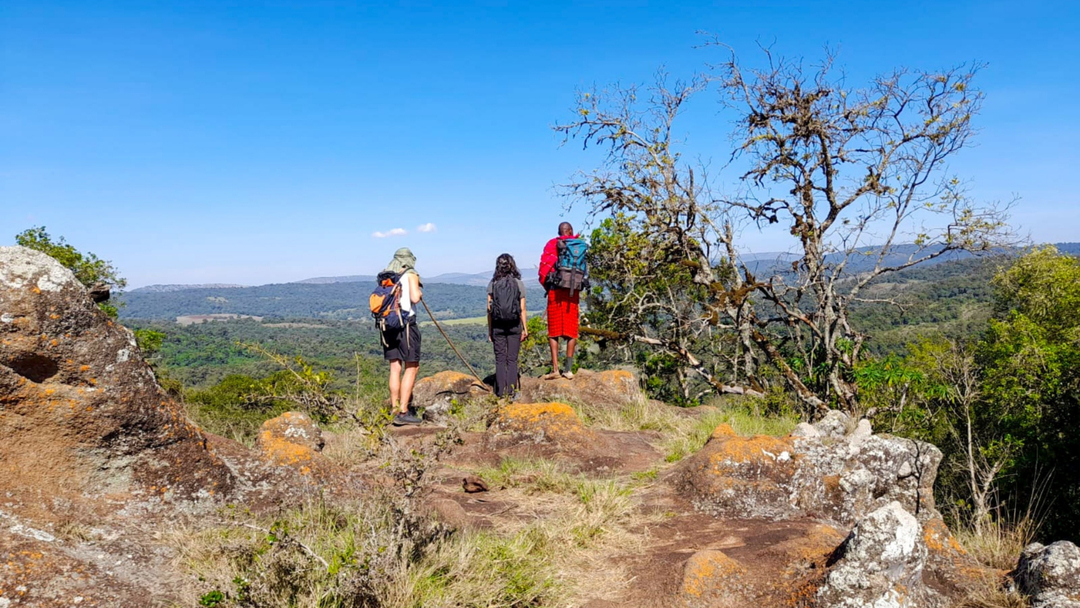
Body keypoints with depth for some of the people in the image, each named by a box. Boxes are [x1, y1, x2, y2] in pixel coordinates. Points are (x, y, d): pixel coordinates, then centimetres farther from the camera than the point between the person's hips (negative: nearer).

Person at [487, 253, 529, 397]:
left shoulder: (492, 284, -1)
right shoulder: (519, 283, -2)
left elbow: (489, 309, -2)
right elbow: (522, 309, -3)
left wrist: (490, 330, 4)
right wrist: (524, 328, 3)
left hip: (497, 326, 0)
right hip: (514, 326, 0)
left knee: (500, 359, 7)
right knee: (512, 359, 7)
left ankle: (501, 390, 6)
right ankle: (511, 390, 4)